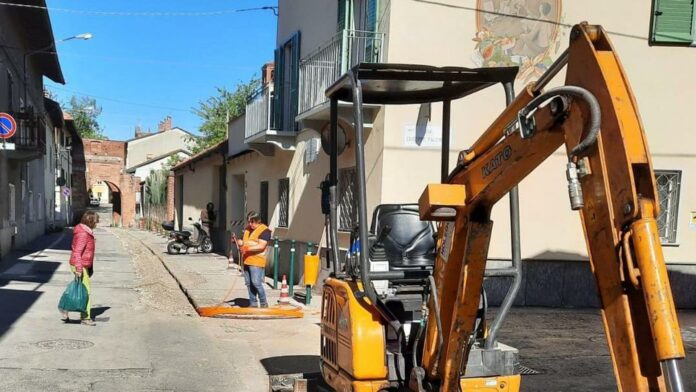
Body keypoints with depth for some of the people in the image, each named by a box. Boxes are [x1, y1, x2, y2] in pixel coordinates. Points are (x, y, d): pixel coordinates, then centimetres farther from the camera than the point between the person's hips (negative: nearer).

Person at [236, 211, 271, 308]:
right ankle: (253, 304, 18)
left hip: (257, 262, -8)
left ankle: (264, 303, 2)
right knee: (249, 283, 9)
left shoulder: (264, 230, -8)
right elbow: (244, 242, 25)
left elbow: (261, 246, -18)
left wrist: (248, 248, -27)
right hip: (246, 260, 8)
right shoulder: (247, 229, 17)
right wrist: (240, 242, 2)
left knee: (256, 283, -12)